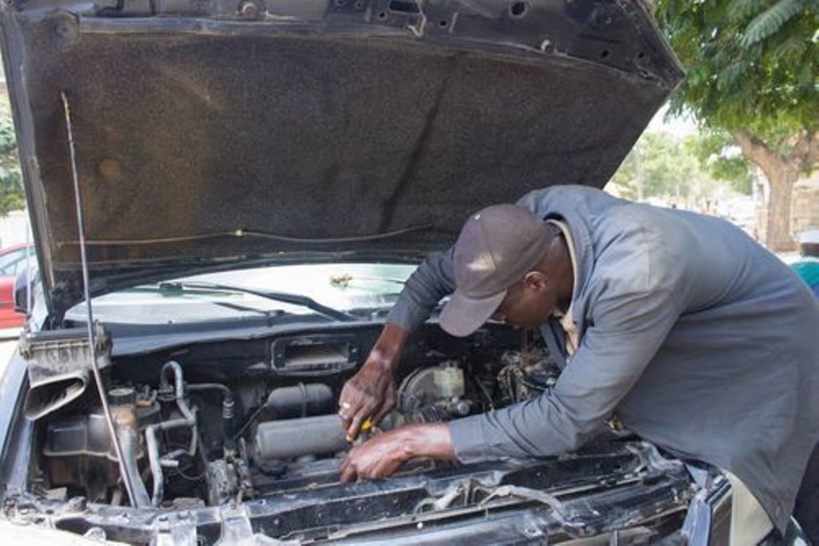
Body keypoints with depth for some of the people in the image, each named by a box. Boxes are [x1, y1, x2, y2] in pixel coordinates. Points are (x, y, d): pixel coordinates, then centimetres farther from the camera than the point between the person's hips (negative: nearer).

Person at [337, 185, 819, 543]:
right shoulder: (537, 218, -22)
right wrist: (380, 364, -15)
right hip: (686, 370, 6)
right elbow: (436, 273, -6)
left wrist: (411, 442, -36)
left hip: (768, 365, -6)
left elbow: (567, 422, -39)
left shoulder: (636, 276, -45)